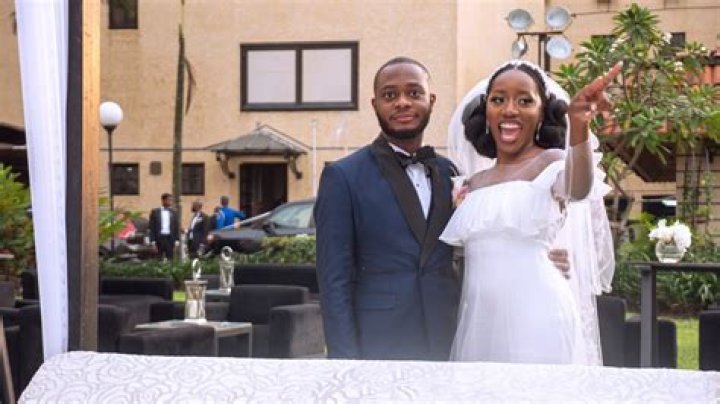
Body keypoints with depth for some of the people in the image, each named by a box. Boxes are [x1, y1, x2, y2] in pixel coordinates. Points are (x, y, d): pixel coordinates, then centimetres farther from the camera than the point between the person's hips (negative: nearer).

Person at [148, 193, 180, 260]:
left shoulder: (174, 212, 9)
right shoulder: (155, 212, 3)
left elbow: (177, 227, 9)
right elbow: (151, 227, 1)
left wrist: (177, 240, 1)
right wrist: (153, 241, -5)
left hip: (170, 238, 1)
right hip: (159, 237, -1)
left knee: (170, 258, -4)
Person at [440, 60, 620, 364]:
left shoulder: (551, 162, -3)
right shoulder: (475, 182, 15)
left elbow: (579, 189, -29)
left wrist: (579, 126, -47)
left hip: (535, 317, -5)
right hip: (477, 319, 6)